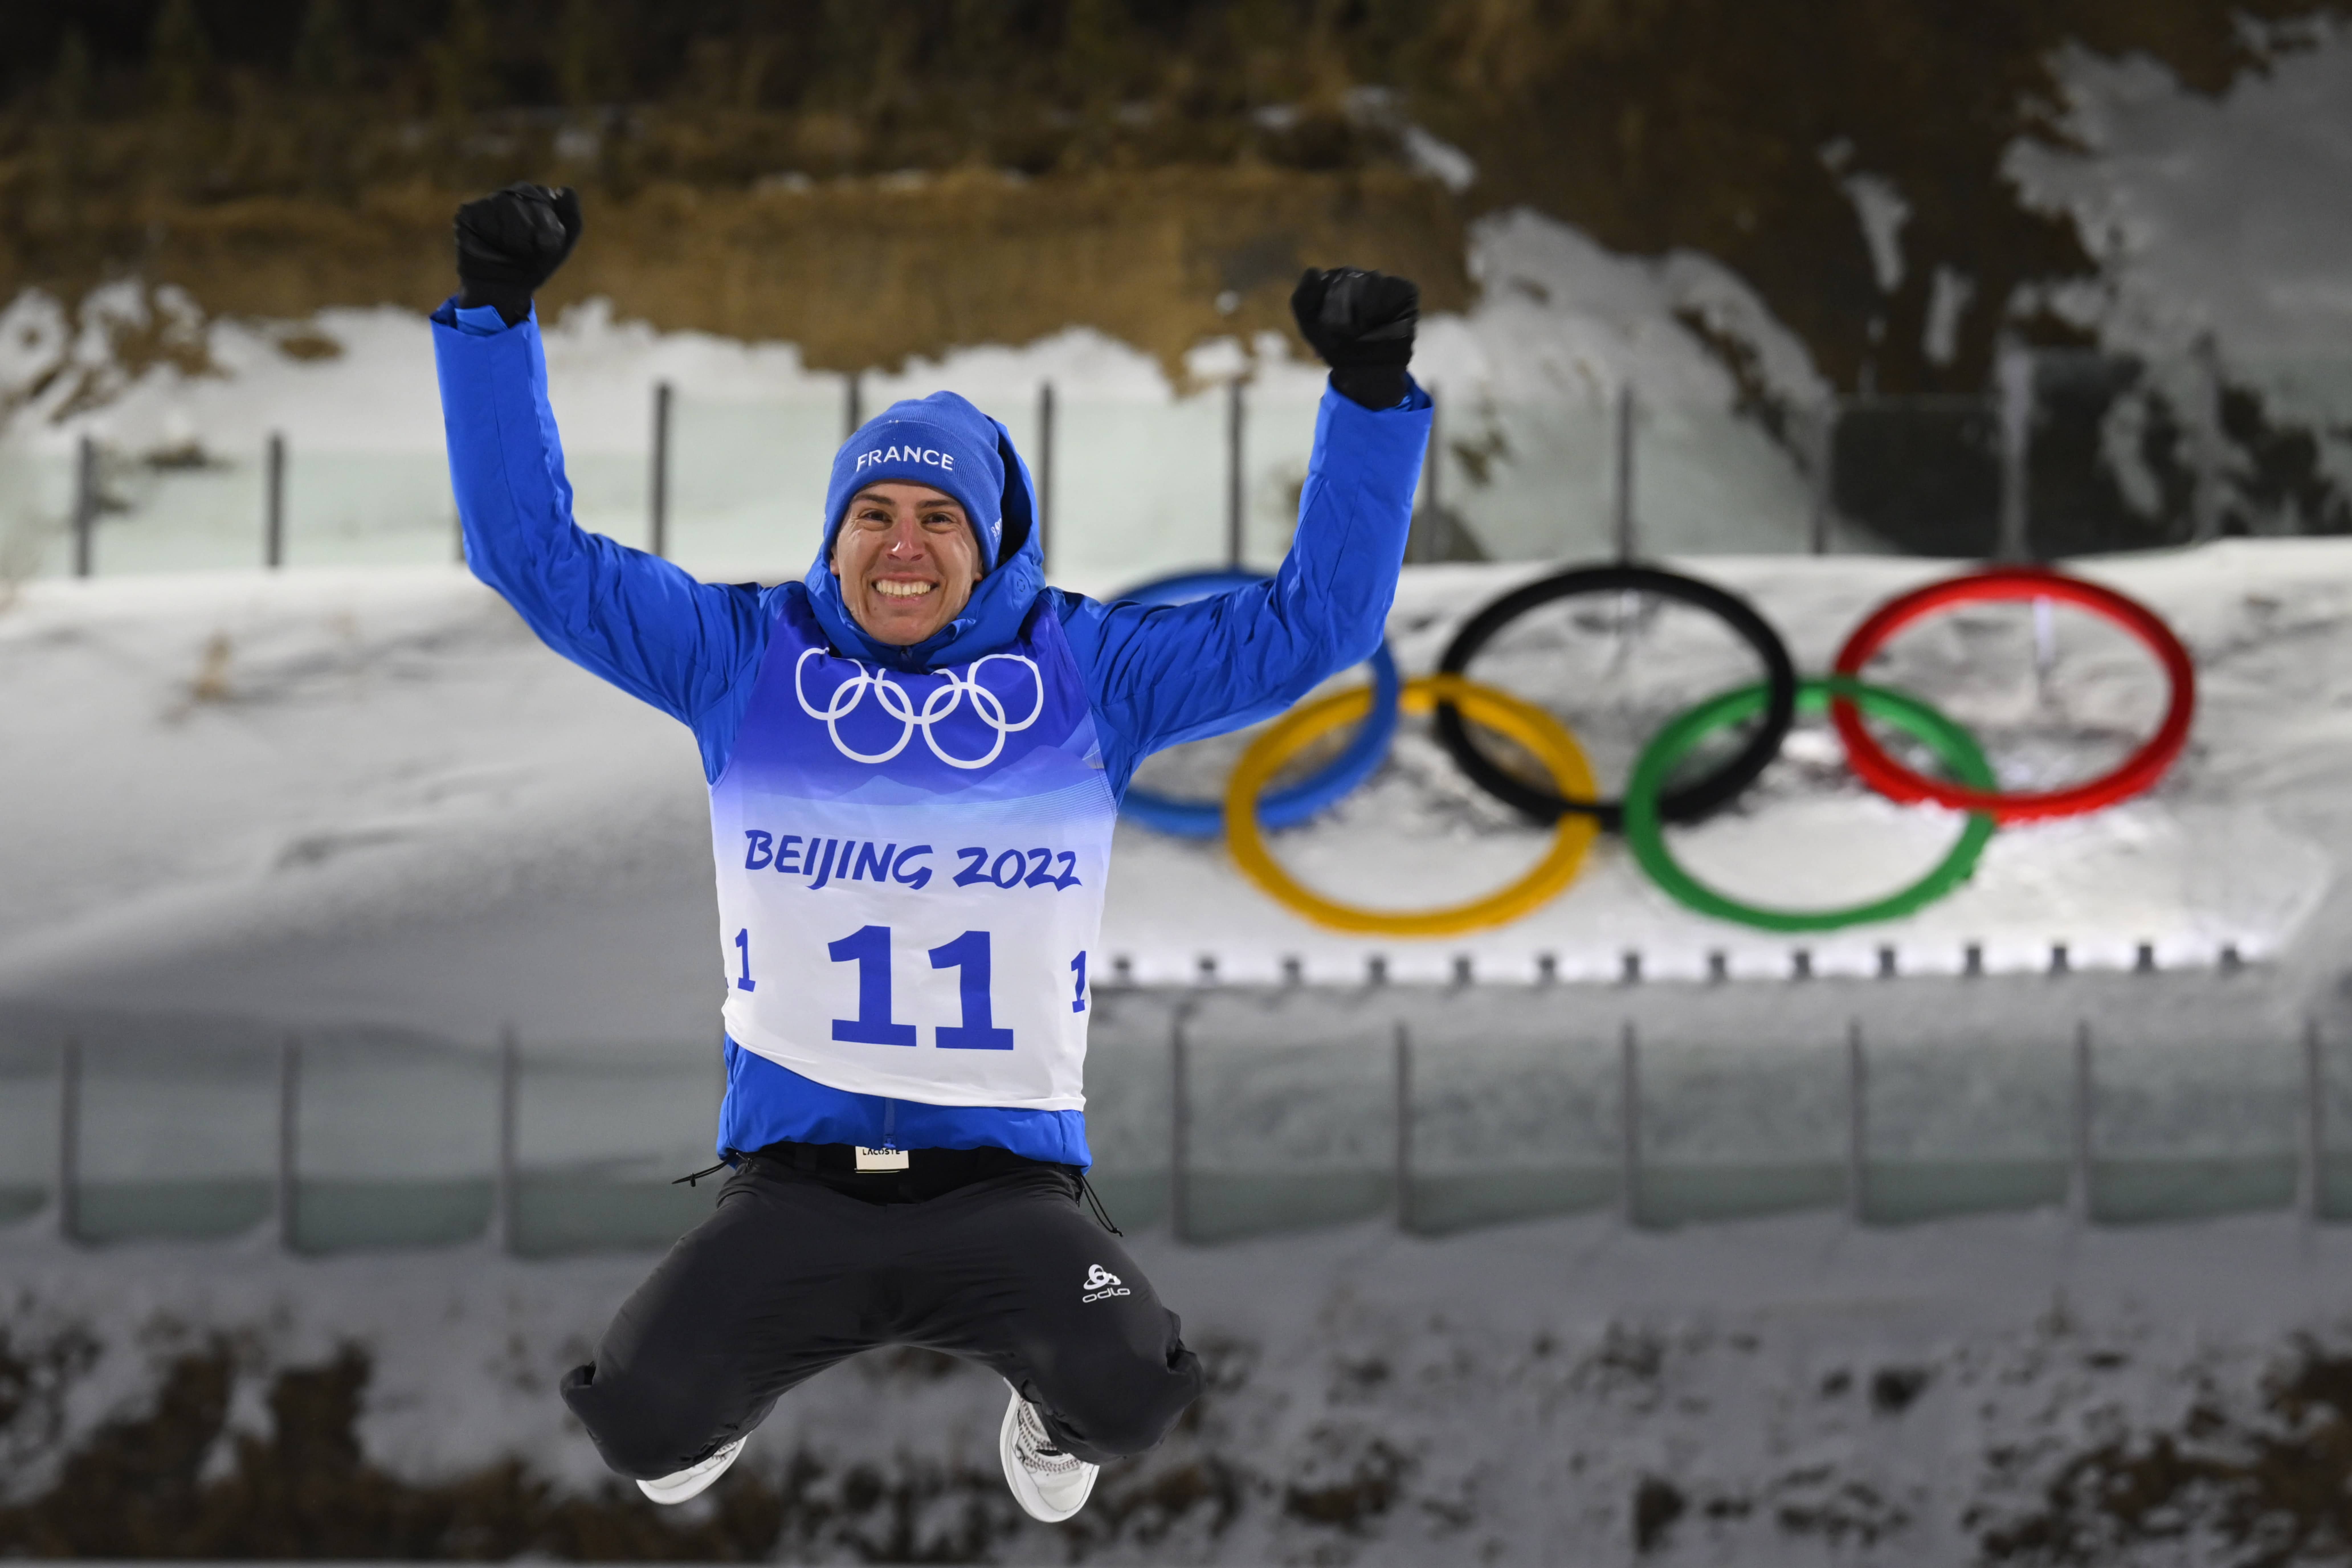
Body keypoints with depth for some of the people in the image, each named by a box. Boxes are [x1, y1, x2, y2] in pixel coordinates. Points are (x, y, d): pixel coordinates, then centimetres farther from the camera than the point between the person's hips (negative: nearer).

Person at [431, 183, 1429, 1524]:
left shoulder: (1086, 673, 5)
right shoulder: (747, 659, 5)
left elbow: (1315, 621, 5)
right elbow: (536, 553, 3)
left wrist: (1371, 397, -4)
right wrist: (498, 318, -5)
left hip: (1010, 1184, 0)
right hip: (795, 1183, 1)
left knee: (1136, 1395, -29)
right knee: (641, 1421, -22)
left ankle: (1056, 1413, 14)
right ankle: (725, 1403, 21)